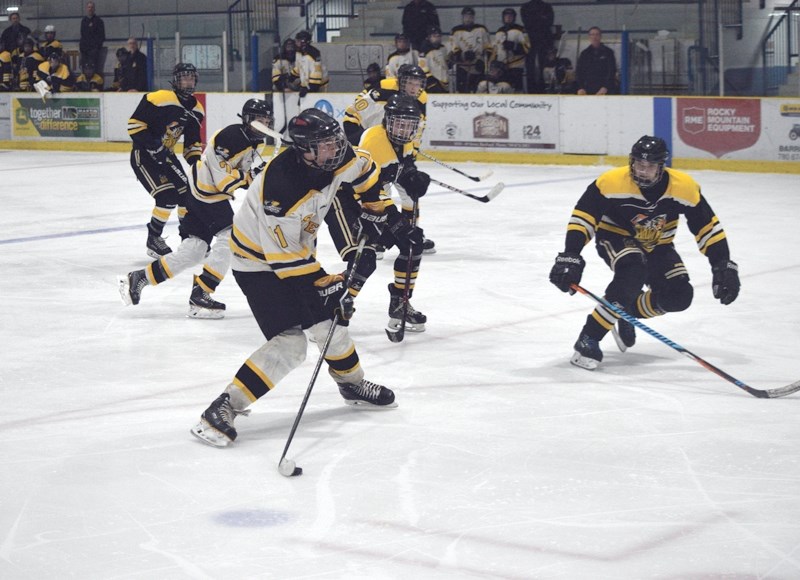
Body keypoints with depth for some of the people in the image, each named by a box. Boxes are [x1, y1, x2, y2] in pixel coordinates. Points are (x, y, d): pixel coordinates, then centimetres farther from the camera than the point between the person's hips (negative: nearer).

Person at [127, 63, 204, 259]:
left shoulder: (196, 110, 4)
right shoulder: (160, 99, -21)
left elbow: (193, 142, 13)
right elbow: (134, 124, -21)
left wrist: (195, 161, -4)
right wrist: (154, 146, -25)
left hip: (166, 156, 8)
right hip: (143, 156, -8)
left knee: (187, 194, 5)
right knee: (167, 196, -18)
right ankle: (153, 240, -1)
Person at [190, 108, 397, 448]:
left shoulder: (335, 158, -14)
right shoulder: (282, 188, -37)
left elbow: (363, 169, 12)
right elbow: (286, 256, -30)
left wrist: (373, 210, 10)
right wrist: (324, 285, -24)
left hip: (294, 249, 8)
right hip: (259, 262, -8)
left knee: (329, 317, 16)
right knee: (290, 343, -19)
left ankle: (352, 384, 41)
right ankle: (222, 410, -20)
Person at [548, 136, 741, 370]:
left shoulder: (683, 187, -20)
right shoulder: (612, 182, -28)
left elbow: (707, 226, -12)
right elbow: (583, 216, -25)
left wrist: (723, 266, -16)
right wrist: (570, 257, -33)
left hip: (657, 245, 4)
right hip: (615, 237, -4)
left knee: (678, 295, -15)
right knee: (633, 273, -35)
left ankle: (627, 314, 14)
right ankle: (589, 339, -29)